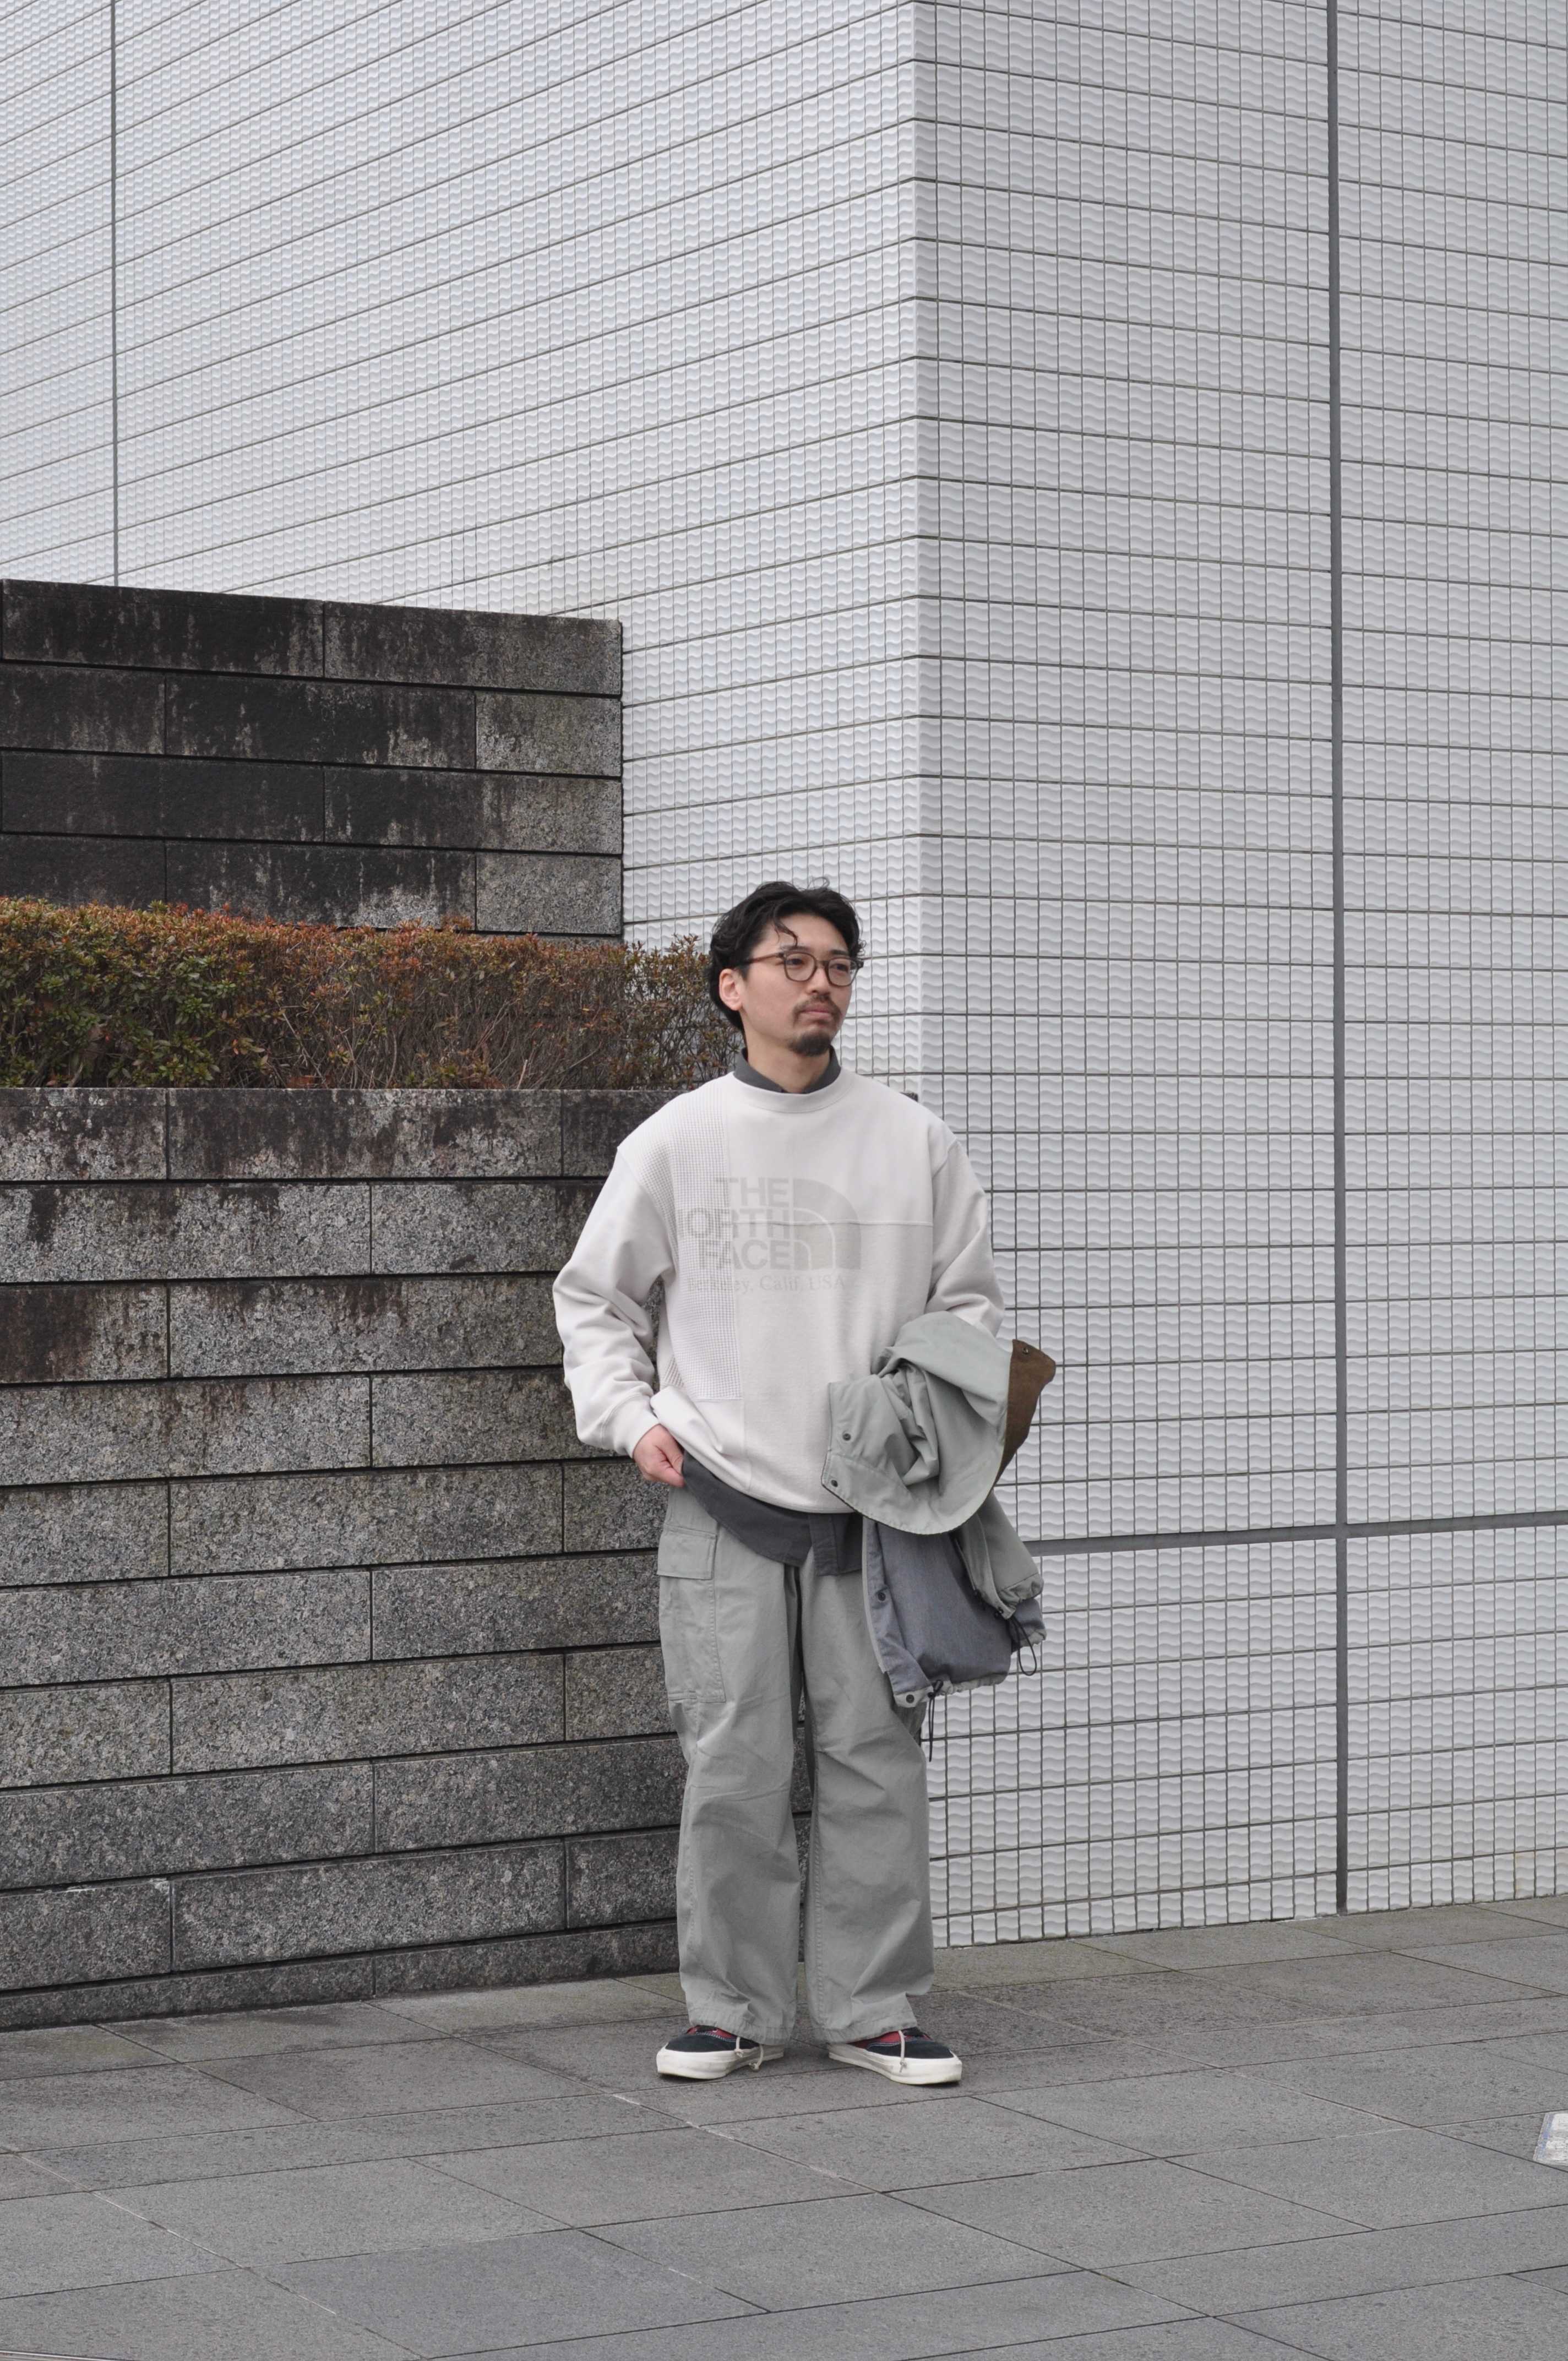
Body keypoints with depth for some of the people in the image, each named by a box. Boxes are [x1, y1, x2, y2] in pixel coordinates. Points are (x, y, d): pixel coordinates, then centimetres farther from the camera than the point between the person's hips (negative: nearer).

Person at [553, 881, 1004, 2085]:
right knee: (733, 1768, 0)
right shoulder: (675, 1141, 5)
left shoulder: (915, 1141, 7)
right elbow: (595, 1297, 13)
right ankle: (736, 2010, 12)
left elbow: (970, 1299, 14)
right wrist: (632, 1416, -1)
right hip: (723, 1499, -1)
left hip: (875, 1501, 1)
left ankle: (873, 2008, 12)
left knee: (876, 1757, 2)